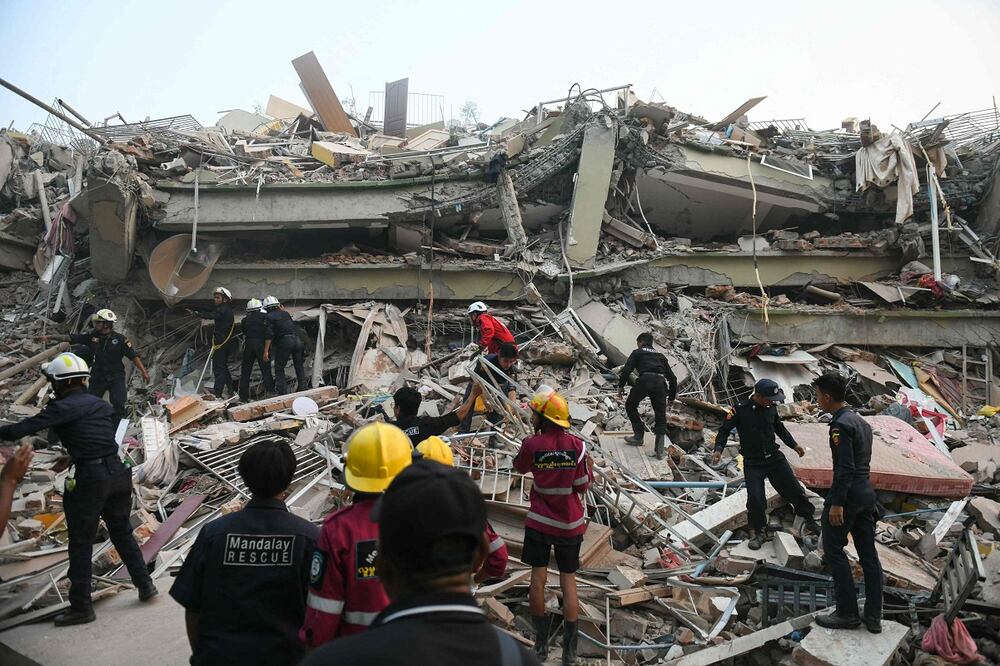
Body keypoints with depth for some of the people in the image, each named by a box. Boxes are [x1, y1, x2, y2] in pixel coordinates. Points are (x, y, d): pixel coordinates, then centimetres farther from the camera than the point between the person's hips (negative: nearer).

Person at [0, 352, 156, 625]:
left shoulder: (62, 408, -7)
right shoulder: (102, 405, 12)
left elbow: (24, 428, -16)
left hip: (89, 480, -6)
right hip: (117, 473, 6)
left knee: (81, 543, 7)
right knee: (122, 533, 20)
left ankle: (81, 607, 16)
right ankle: (145, 585, 24)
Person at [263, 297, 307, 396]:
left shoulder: (269, 317, 2)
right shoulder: (285, 313, 18)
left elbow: (269, 335, -8)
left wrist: (266, 351, -10)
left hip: (284, 341, -5)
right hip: (297, 339, 5)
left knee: (279, 368, 6)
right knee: (299, 366, 16)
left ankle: (282, 392, 1)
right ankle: (303, 388, 17)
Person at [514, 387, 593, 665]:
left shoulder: (532, 444, -15)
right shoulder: (577, 446, -14)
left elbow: (520, 467, 5)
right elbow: (583, 485, -9)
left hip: (539, 522, -1)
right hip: (570, 524, 1)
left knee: (538, 578, 10)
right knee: (568, 580, 11)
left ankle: (541, 641, 20)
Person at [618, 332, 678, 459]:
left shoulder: (637, 353, 19)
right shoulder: (660, 356, 32)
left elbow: (627, 369, 4)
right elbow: (672, 377, 30)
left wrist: (621, 385, 12)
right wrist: (672, 396, 37)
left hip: (645, 381, -4)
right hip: (660, 383, 4)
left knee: (630, 406, 21)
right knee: (660, 417, 12)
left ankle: (639, 436, 20)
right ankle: (660, 450, 2)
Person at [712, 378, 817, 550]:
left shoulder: (771, 408, 1)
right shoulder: (740, 410, -14)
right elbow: (725, 430, -9)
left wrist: (794, 445, 22)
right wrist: (718, 449, -24)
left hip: (775, 458, 4)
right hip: (753, 463, -4)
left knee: (794, 489, 8)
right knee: (755, 498, -11)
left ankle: (809, 518, 34)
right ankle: (759, 532, 12)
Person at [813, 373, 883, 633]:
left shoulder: (840, 424, -16)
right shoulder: (861, 422, 13)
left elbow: (845, 467, -22)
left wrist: (837, 503, -20)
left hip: (847, 493, -9)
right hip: (866, 492, 9)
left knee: (834, 550, 2)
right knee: (868, 554, 10)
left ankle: (847, 613, 7)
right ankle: (873, 617, 16)